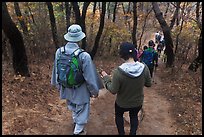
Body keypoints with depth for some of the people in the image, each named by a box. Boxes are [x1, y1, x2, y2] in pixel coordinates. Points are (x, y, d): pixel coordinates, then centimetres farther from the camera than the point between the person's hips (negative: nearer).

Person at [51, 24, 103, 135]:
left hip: (66, 88, 6)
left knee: (72, 107, 31)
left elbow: (56, 71, 1)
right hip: (80, 91, -5)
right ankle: (78, 131, 36)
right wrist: (95, 91, -3)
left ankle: (76, 123, 56)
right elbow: (90, 77, -20)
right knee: (82, 112, 18)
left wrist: (58, 84, 19)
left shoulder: (59, 51, -14)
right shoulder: (84, 56, -30)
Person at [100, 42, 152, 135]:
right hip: (138, 102, 3)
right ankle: (133, 133, 47)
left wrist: (106, 78, -8)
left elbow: (113, 91, -21)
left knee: (118, 115, 32)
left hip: (122, 104, -2)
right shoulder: (144, 68, -23)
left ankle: (121, 133, 46)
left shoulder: (118, 71, -32)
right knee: (134, 116, 34)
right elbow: (148, 84, -7)